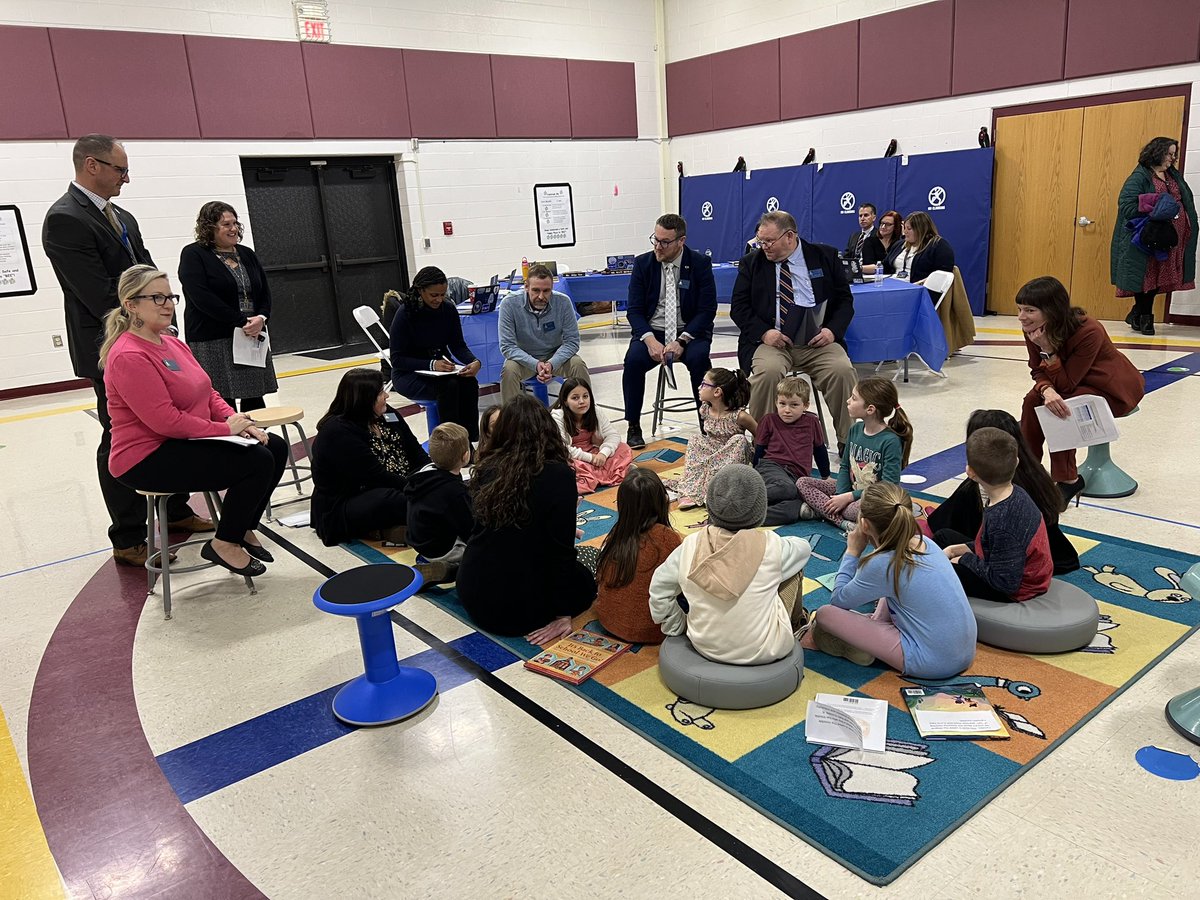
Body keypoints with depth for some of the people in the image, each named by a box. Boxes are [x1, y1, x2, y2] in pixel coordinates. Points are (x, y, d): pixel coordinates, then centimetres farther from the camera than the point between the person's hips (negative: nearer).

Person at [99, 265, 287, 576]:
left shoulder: (172, 343, 11)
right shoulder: (128, 357, -19)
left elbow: (207, 393, 13)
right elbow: (164, 420, -25)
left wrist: (237, 421, -5)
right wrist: (224, 429, -18)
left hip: (186, 442, 10)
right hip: (147, 461, -10)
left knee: (275, 447, 4)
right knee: (257, 462, -21)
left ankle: (243, 529, 17)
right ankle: (224, 544, -3)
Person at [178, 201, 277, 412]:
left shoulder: (246, 254, 16)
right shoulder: (193, 255, -2)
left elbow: (265, 292, 12)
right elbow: (202, 297, -14)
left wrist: (261, 318, -9)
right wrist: (241, 321, -18)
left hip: (252, 337, 6)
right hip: (212, 342, -5)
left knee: (255, 398, 6)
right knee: (223, 400, -7)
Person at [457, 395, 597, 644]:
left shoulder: (488, 468, -2)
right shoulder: (558, 475, -17)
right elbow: (562, 547, -16)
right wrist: (562, 614, -7)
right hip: (519, 607, -5)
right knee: (583, 580, 23)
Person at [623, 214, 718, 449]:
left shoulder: (700, 263, -4)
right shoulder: (643, 264, 1)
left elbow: (707, 310, -8)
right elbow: (635, 310, -1)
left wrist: (681, 341, -20)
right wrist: (650, 340, -20)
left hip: (689, 332, -1)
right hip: (652, 331, 2)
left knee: (699, 359, -32)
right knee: (633, 360, -27)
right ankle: (633, 427, -12)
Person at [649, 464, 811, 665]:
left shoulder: (691, 545, -15)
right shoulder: (770, 546, -21)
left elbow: (659, 588, -2)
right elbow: (804, 547, 1)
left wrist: (677, 626, 13)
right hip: (764, 653, -3)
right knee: (794, 566, 15)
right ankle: (794, 625, 39)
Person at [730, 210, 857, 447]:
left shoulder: (825, 256, 9)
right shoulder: (751, 263, 9)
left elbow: (845, 299, 12)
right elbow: (739, 307, 6)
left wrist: (833, 330, -8)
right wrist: (763, 332, -12)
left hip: (817, 341, 1)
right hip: (772, 340, 0)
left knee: (842, 370, -26)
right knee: (768, 371, -33)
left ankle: (847, 442, -10)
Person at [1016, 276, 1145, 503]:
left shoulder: (1088, 331, -33)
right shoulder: (1032, 330, -17)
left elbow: (1066, 384, -29)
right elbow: (1038, 371, -10)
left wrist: (1048, 349, -39)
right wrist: (1046, 390, -33)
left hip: (1114, 389, -6)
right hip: (1074, 381, 6)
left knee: (1060, 410, -28)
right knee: (1033, 400, -19)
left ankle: (1067, 480, -13)